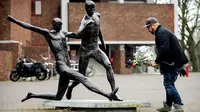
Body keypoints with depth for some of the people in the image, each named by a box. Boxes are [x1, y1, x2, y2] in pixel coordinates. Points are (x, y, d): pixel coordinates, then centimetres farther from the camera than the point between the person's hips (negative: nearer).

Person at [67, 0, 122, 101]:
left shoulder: (97, 16, 4)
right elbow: (78, 35, -32)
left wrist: (103, 43, 25)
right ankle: (70, 88, 36)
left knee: (108, 66, -19)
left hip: (95, 49, 5)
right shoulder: (85, 21, -16)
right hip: (85, 50, -5)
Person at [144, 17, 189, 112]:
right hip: (172, 62, 11)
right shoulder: (162, 32, 18)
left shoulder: (161, 33, -16)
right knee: (168, 84, 16)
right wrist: (158, 61, 13)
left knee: (169, 84, -8)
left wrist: (156, 61, -16)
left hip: (173, 63, -11)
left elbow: (164, 50, -25)